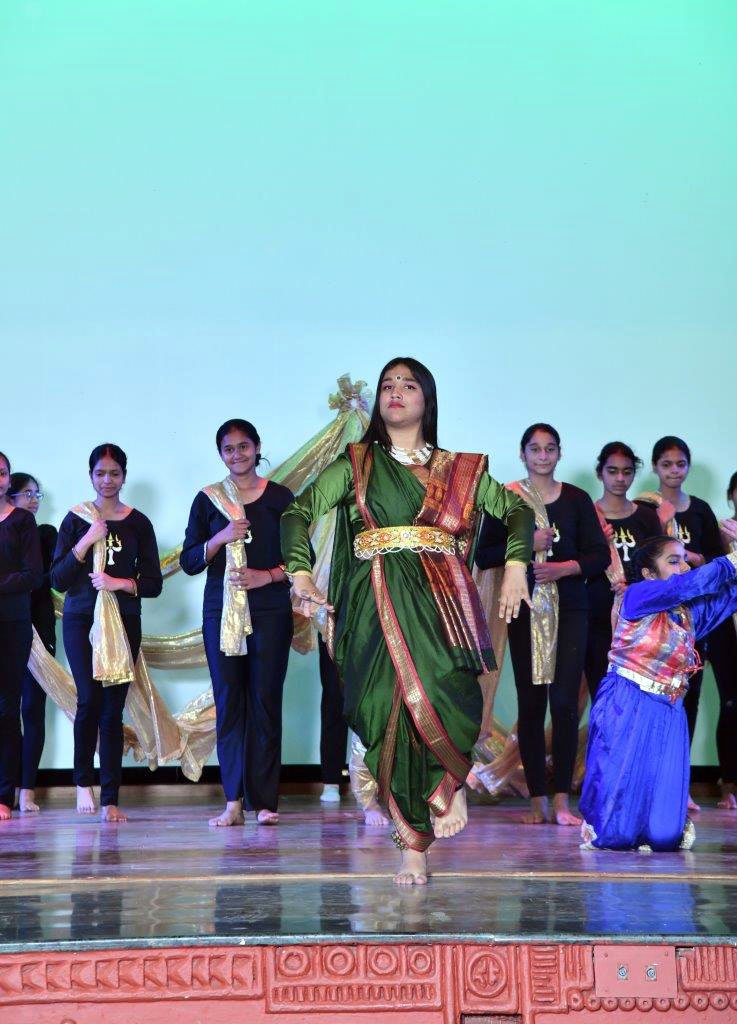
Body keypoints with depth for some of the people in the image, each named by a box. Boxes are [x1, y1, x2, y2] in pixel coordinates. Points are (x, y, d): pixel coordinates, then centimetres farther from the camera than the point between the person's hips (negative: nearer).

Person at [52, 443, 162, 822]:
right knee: (89, 699, -12)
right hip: (81, 620, -1)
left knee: (113, 707, -1)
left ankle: (110, 799, 1)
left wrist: (122, 583, -11)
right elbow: (57, 579, 0)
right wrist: (86, 541, -10)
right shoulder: (76, 519, 5)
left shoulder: (138, 522, 7)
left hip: (123, 620, 1)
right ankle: (83, 782, 7)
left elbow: (154, 583, 7)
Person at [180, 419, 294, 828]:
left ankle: (264, 801, 0)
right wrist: (221, 538, -10)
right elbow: (189, 561, 6)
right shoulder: (208, 499, 9)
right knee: (228, 701, -1)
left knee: (265, 700, -3)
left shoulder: (279, 497, 5)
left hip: (270, 609, -1)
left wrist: (269, 575, -10)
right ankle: (233, 802, -1)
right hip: (221, 609, 1)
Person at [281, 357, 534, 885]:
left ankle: (450, 783, 5)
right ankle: (414, 847, 3)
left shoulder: (459, 469, 17)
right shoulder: (356, 464, 13)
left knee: (445, 698, -25)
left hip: (440, 602, 0)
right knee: (391, 712, -7)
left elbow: (516, 508, 17)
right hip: (376, 605, 0)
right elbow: (298, 512, 5)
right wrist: (300, 571, -11)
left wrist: (516, 566, 0)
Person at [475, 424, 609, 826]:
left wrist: (565, 567, -11)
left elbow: (600, 554, 6)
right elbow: (483, 555, 2)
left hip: (570, 608, 0)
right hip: (525, 609, 0)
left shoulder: (577, 499, 8)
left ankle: (562, 800, -4)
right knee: (530, 702, 2)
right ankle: (537, 799, 8)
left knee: (564, 700, -9)